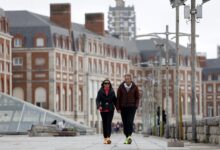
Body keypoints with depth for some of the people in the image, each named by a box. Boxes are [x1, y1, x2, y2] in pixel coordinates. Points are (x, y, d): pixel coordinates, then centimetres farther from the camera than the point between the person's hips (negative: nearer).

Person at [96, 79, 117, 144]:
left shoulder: (112, 92, 5)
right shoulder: (100, 91, 1)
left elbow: (114, 100, 10)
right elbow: (98, 100, -8)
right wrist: (99, 106, -26)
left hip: (110, 110, 0)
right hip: (103, 110, 0)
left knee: (109, 123, -13)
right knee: (104, 124, 5)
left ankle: (108, 137, -23)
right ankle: (105, 138, 13)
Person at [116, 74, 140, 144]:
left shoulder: (134, 87, -2)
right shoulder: (121, 87, -1)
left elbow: (137, 97, 6)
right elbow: (118, 98, 2)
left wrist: (136, 105, -8)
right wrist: (118, 108, -2)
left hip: (132, 107, -2)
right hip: (123, 107, 2)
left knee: (130, 122, -16)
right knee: (125, 123, 3)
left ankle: (129, 136, -27)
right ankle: (127, 137, 11)